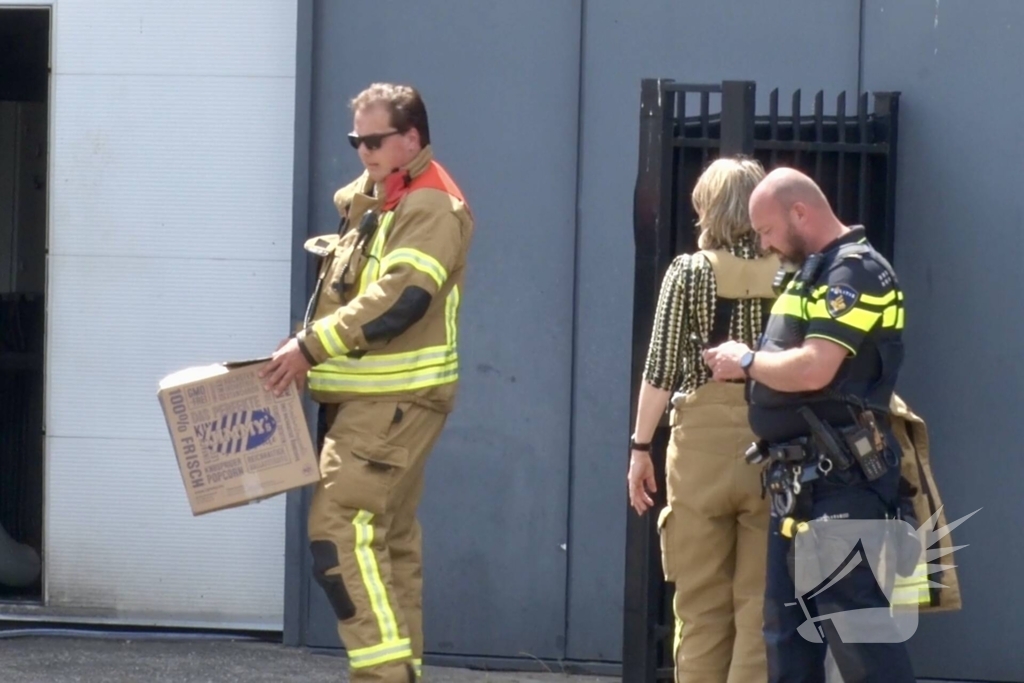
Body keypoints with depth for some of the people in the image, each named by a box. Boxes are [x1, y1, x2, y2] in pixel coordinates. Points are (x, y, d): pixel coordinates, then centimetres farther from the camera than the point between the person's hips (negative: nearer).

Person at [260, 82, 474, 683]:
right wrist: (308, 350, 8)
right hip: (366, 397, 10)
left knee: (341, 523, -17)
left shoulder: (431, 208, -13)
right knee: (389, 536, 12)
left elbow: (399, 299, -24)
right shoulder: (370, 200, 18)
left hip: (398, 401, -10)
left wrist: (313, 347, -24)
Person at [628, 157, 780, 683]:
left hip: (703, 446, -1)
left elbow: (661, 369, -3)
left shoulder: (689, 272, -1)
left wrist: (640, 446, 3)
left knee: (700, 605, 6)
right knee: (761, 605, 3)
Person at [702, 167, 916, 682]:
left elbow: (813, 370, -22)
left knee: (857, 629, -13)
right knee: (787, 634, 12)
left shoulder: (855, 271, -12)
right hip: (799, 483, 11)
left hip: (838, 484, -11)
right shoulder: (814, 272, 20)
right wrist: (744, 369, 8)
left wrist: (748, 361, -7)